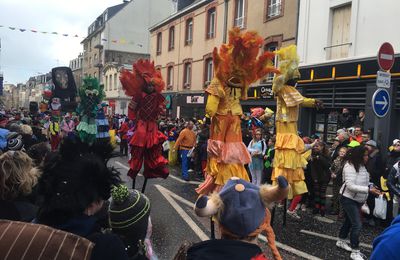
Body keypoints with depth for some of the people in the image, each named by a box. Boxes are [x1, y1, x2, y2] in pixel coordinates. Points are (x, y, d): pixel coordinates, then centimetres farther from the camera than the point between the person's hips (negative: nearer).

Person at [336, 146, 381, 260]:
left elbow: (363, 181, 13)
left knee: (349, 221, 20)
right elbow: (350, 185, -28)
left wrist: (371, 186, -7)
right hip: (349, 199, -8)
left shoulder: (361, 166, 2)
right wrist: (368, 190, -32)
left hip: (358, 200, 8)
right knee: (357, 225, -10)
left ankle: (341, 241, 37)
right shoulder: (349, 166, -22)